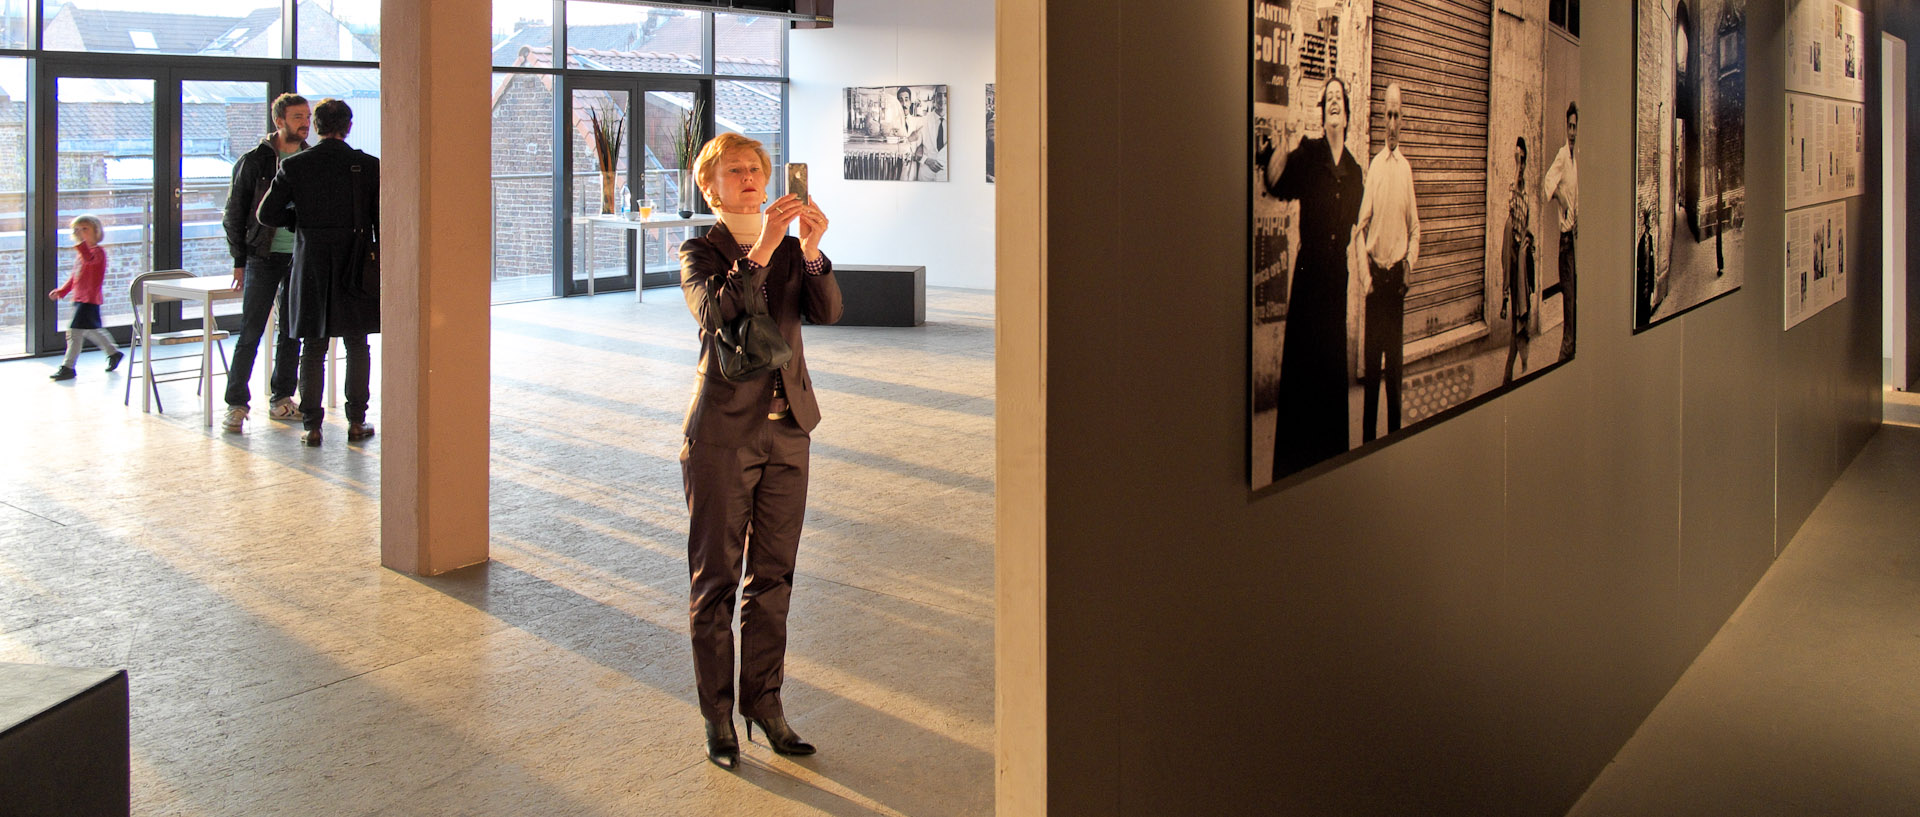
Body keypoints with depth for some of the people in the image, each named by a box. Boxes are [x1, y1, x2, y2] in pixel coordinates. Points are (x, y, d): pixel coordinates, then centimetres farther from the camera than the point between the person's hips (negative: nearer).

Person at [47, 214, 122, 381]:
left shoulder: (98, 251, -12)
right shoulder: (81, 253, 16)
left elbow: (89, 259, -37)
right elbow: (74, 277, 23)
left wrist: (81, 242, -45)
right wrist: (62, 291, 16)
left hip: (90, 299, -10)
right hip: (79, 298, 10)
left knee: (75, 331, -10)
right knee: (90, 331, 20)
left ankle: (67, 367, -6)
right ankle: (114, 353, 36)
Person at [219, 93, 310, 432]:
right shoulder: (254, 161, -3)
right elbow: (234, 213, 0)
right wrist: (240, 260, -4)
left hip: (301, 258, 4)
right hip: (263, 257, -4)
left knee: (292, 334, 8)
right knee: (250, 333, -4)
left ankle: (281, 399, 18)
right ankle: (236, 404, 2)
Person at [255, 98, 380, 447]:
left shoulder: (294, 165, -3)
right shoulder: (369, 166, -4)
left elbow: (267, 215, -3)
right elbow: (382, 221, -3)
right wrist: (381, 267, 5)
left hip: (311, 264, 0)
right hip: (355, 269, 0)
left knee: (312, 349, 7)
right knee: (357, 347, 11)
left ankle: (312, 425, 7)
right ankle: (356, 422, 12)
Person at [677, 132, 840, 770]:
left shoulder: (792, 250, 11)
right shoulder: (700, 252, -1)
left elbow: (827, 312, -6)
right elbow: (714, 312, -21)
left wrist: (811, 251, -21)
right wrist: (763, 249, -29)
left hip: (786, 429, 4)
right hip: (723, 432, -4)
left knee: (773, 574, 10)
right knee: (715, 578, 2)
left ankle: (763, 701, 22)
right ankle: (717, 714, 12)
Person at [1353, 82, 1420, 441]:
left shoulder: (1406, 168, 5)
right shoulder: (1374, 166, -1)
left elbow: (1415, 227, 12)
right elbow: (1361, 224, -2)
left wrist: (1410, 263, -3)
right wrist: (1364, 273, -10)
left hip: (1398, 275, 2)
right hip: (1375, 273, -2)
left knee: (1396, 362, 7)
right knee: (1371, 363, 1)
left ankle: (1395, 432, 15)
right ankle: (1368, 436, 8)